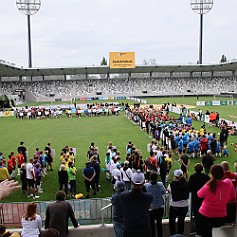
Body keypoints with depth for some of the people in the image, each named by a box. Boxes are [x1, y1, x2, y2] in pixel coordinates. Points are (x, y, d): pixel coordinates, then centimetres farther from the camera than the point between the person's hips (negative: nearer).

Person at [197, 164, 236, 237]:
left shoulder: (208, 187, -25)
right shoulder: (228, 183, -15)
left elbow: (199, 195, -3)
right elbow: (233, 197, 3)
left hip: (205, 217, -3)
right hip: (221, 218, 4)